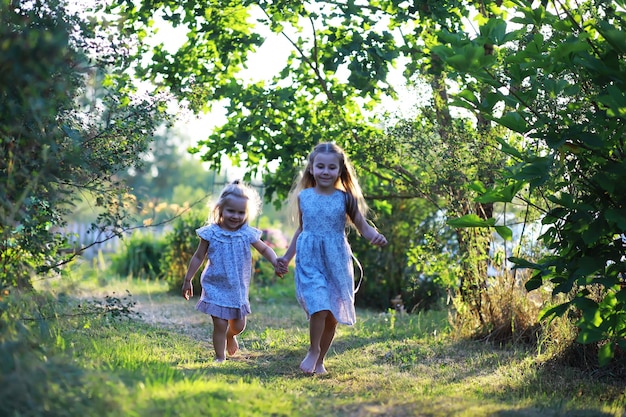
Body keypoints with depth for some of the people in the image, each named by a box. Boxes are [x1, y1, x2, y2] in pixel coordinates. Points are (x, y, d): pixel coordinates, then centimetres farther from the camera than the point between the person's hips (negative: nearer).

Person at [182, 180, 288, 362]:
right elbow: (198, 257, 0)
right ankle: (220, 358, 10)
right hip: (216, 287, -3)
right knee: (220, 324, -6)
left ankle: (230, 335, 46)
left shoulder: (247, 234, -6)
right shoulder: (211, 233, -9)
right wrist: (188, 280, 3)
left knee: (238, 325, 12)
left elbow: (265, 249, 2)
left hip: (238, 288, 3)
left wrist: (276, 263, -18)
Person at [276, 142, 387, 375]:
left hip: (336, 261, 1)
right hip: (309, 260, -1)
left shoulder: (345, 199, -2)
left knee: (333, 314, 7)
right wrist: (287, 257, 19)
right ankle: (313, 351, 3)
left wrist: (375, 237, -25)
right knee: (319, 306, -19)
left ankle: (320, 360, 23)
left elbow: (363, 226, -2)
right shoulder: (304, 197, 4)